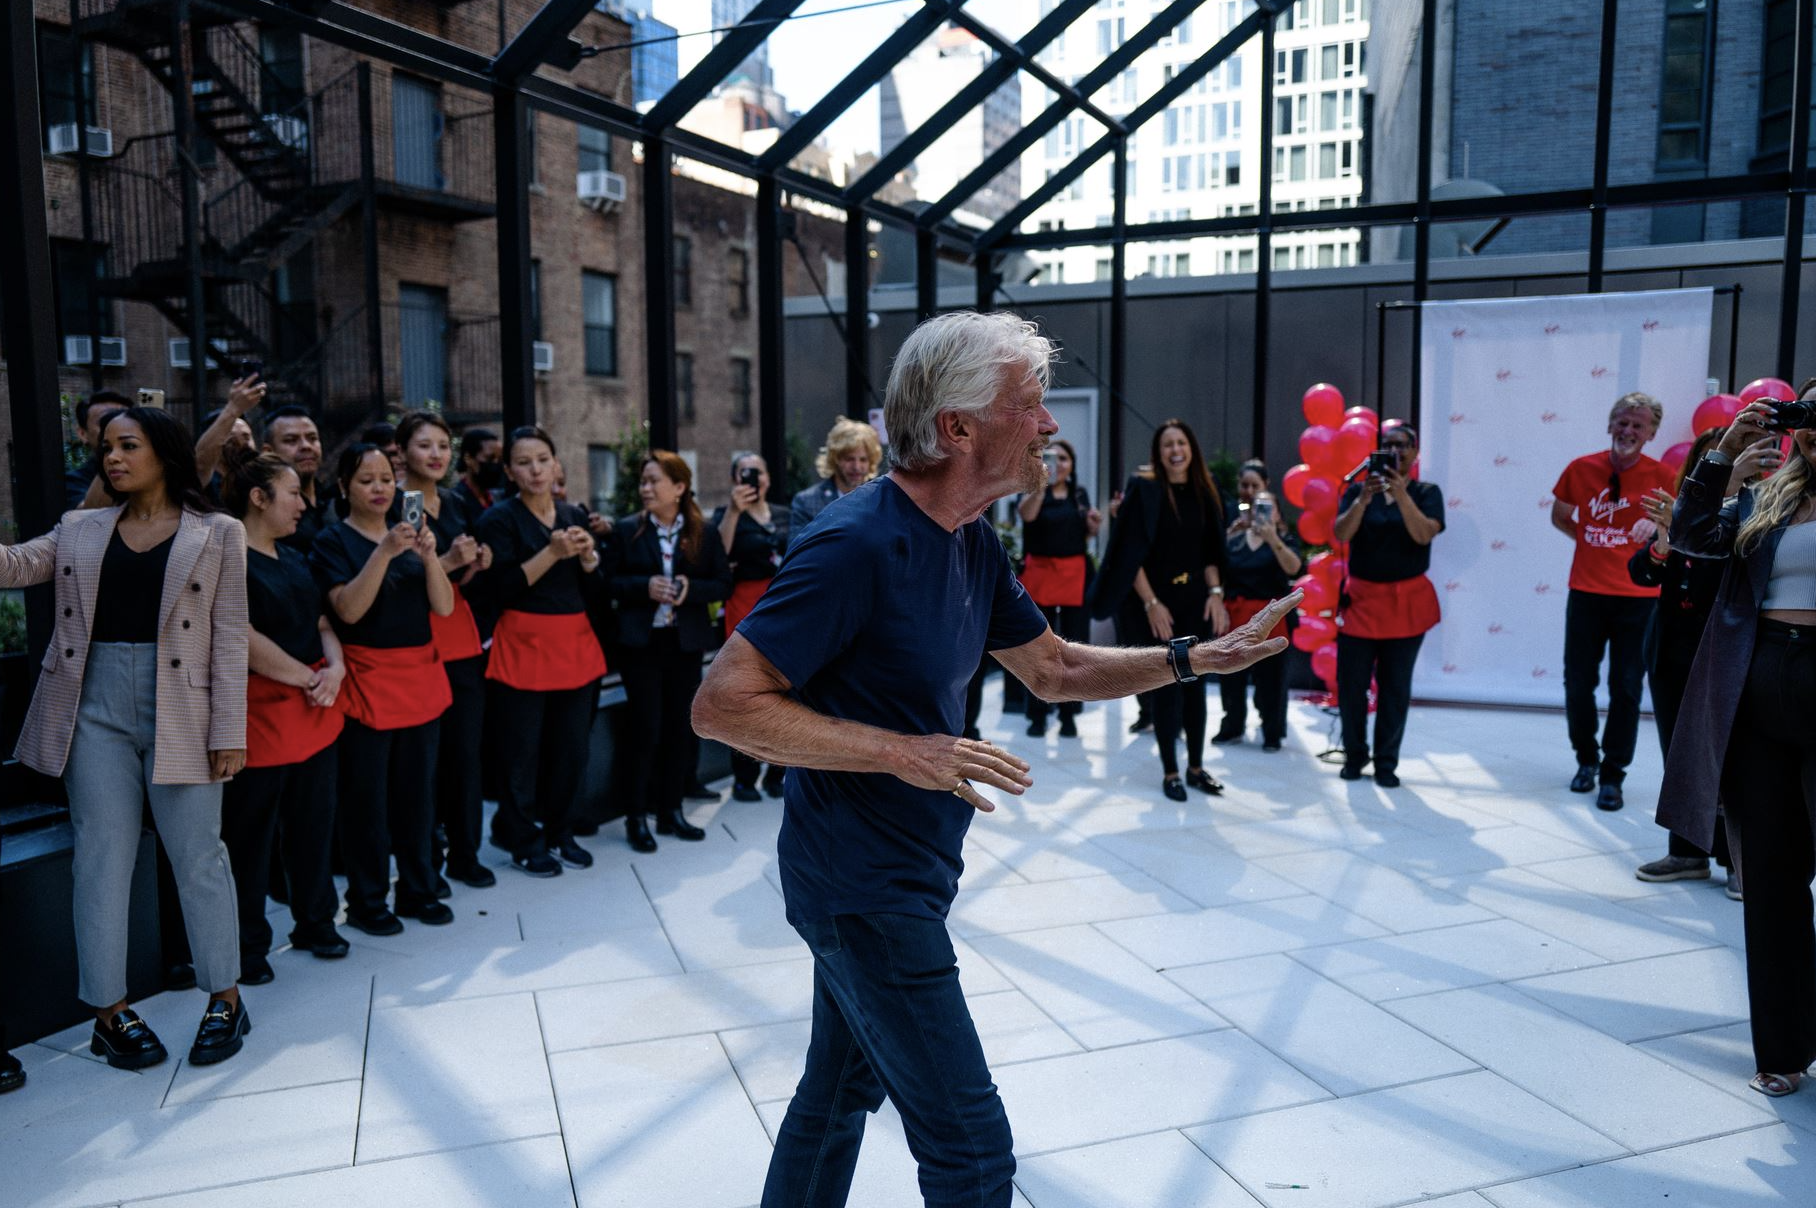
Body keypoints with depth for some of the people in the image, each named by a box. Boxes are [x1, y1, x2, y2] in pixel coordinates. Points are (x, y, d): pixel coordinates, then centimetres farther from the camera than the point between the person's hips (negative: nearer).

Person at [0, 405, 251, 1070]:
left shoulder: (217, 534, 2)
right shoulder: (79, 530, 13)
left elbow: (230, 638, -3)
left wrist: (230, 733, -7)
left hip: (181, 711, -3)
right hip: (96, 709, 3)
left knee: (198, 856, 4)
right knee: (102, 857, 7)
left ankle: (225, 997, 17)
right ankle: (109, 1010, 19)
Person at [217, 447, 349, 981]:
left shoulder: (293, 558, 14)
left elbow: (321, 622, 15)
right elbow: (244, 641, -19)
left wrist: (335, 667, -5)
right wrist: (308, 678, -13)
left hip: (316, 708, 8)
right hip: (260, 713, -7)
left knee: (314, 824, 14)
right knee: (250, 837, 4)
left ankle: (316, 923, 29)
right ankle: (249, 946, 17)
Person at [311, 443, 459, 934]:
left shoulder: (409, 532, 10)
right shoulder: (333, 541, -2)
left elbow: (444, 606, 0)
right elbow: (348, 610, -17)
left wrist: (429, 555, -16)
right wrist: (385, 552, -25)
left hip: (421, 676, 4)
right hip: (367, 681, -4)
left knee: (416, 791, 11)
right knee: (366, 797, 1)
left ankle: (417, 890, 23)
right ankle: (366, 901, 14)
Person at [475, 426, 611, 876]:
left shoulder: (574, 516, 11)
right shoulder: (499, 519, -4)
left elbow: (596, 592, 11)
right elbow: (502, 588, -15)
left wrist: (589, 560, -8)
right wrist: (552, 553, -21)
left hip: (576, 646, 5)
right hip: (524, 647, -5)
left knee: (571, 748, 9)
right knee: (522, 751, 1)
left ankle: (560, 833, 25)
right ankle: (523, 841, 17)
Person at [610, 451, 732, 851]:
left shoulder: (704, 533, 2)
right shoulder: (628, 531, 1)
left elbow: (723, 584, 1)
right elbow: (610, 581, 0)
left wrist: (690, 589, -16)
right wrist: (644, 586, -16)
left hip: (686, 642, 2)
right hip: (642, 642, -2)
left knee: (679, 727, 9)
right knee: (646, 729, -3)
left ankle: (670, 810, 22)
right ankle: (636, 816, 9)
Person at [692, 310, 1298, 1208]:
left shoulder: (972, 544, 5)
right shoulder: (857, 543, -23)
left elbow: (1054, 670, 14)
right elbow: (722, 704, -24)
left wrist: (1195, 658, 5)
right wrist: (899, 750, -28)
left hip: (904, 871, 9)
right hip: (863, 882, -9)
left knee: (841, 1090, 23)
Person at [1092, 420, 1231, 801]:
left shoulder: (1204, 493, 7)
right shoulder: (1144, 489, -7)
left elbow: (1211, 551, 12)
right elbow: (1132, 553, -11)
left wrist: (1215, 592, -2)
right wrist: (1151, 603, -16)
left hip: (1196, 600, 4)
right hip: (1158, 600, -4)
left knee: (1195, 683, 8)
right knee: (1167, 685, 0)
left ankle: (1195, 767, 18)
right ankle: (1170, 772, 11)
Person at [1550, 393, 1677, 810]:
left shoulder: (1661, 477, -4)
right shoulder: (1581, 469, 0)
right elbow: (1559, 516, 15)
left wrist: (1658, 526, -18)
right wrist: (1590, 539, 2)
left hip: (1638, 595, -1)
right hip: (1586, 591, 2)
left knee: (1626, 688, 2)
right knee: (1578, 682, 8)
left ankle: (1612, 775, 13)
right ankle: (1586, 760, 29)